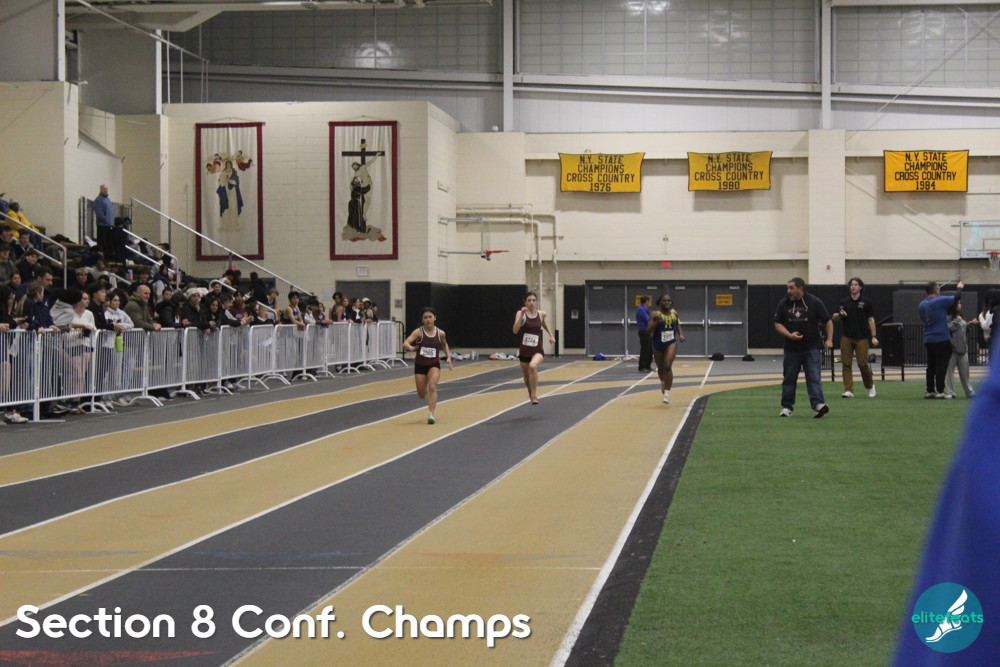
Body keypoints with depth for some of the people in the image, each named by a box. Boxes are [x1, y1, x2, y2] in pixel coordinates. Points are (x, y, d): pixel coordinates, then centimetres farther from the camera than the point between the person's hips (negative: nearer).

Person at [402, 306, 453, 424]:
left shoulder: (440, 333, -6)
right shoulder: (419, 332, -14)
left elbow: (445, 345, 16)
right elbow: (405, 343, -28)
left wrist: (449, 357, 4)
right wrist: (410, 347, -51)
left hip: (434, 365, 0)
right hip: (420, 365, 0)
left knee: (432, 387, -24)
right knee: (422, 394, 10)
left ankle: (431, 414, -24)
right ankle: (430, 397, 49)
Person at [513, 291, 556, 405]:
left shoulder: (541, 314, 0)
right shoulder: (521, 313, -8)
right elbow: (515, 330, -23)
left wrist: (550, 335, 18)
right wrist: (521, 315, -29)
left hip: (537, 351, -1)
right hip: (524, 351, 1)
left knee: (533, 366, -34)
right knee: (527, 378, 16)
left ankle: (534, 395, -22)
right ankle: (531, 393, 50)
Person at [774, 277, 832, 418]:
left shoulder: (814, 303, -5)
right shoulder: (784, 303, 1)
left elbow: (828, 322, 2)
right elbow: (777, 324, 4)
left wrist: (829, 339, -7)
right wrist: (789, 335, -13)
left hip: (811, 348, -2)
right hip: (791, 348, 2)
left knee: (814, 377, -10)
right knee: (789, 379, 8)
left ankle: (818, 405, -17)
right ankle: (787, 407, 17)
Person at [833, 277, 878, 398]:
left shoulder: (866, 302, 4)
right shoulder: (844, 302, 10)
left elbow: (871, 320, 3)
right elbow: (834, 318, 13)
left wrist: (873, 336, -3)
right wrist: (840, 315, -10)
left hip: (861, 337, -2)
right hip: (846, 337, 3)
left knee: (863, 363, -5)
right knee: (846, 364, -4)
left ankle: (870, 386, 19)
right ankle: (848, 391, -1)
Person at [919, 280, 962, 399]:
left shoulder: (922, 305, 8)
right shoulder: (940, 301, -13)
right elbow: (957, 298, -4)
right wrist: (959, 288, 16)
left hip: (928, 340, 7)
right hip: (941, 339, -7)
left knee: (931, 366, 12)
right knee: (941, 366, -3)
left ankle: (930, 391, 14)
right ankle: (940, 391, -3)